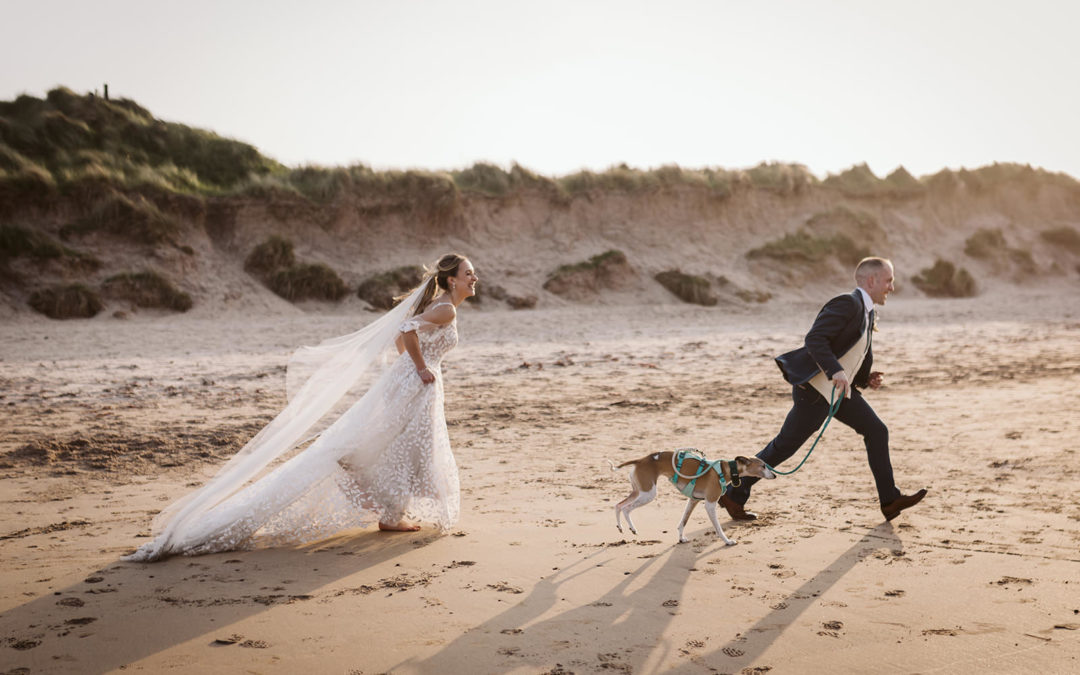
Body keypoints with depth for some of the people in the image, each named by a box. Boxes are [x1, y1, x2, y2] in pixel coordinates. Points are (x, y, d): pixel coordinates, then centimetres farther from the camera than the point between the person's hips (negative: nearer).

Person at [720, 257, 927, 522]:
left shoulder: (865, 312, 14)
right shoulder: (848, 304, -16)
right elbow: (814, 339, -27)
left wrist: (867, 379, 7)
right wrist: (835, 372, -36)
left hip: (840, 390, 10)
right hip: (815, 390, -10)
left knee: (876, 431, 2)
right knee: (784, 446, -1)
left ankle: (890, 500, 8)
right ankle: (734, 494, 11)